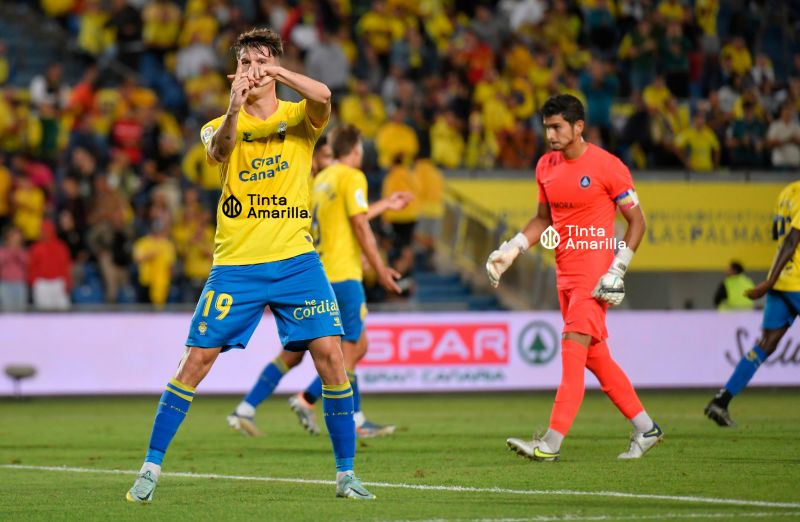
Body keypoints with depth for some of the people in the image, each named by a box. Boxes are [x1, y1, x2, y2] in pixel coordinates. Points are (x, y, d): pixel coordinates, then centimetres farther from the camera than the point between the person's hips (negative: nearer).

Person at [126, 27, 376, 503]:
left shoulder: (298, 118, 6)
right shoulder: (222, 125, 7)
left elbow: (323, 98, -18)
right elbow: (218, 149, -19)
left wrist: (275, 72, -30)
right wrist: (235, 108, -38)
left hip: (297, 261, 0)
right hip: (236, 263, 0)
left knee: (330, 354, -9)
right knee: (197, 360, -4)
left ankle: (347, 474, 2)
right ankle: (151, 468, 5)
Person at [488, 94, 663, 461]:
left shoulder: (607, 166, -11)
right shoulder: (546, 166, 9)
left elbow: (636, 221, -6)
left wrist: (618, 270, -14)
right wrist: (510, 250, 8)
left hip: (594, 274, -8)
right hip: (565, 274, 8)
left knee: (573, 351, -13)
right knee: (595, 357, 11)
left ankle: (551, 443, -17)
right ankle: (645, 428, 22)